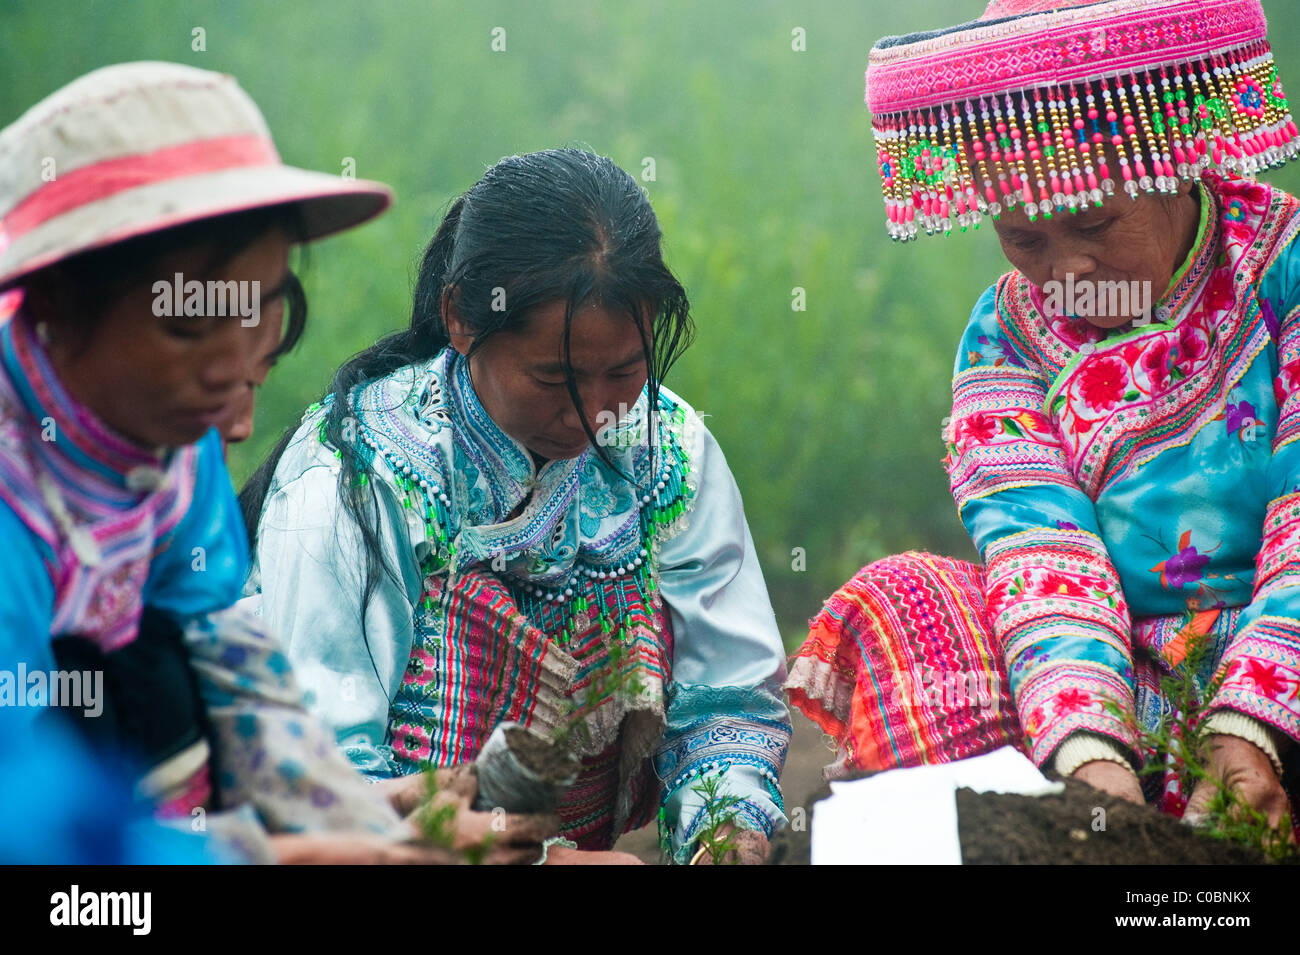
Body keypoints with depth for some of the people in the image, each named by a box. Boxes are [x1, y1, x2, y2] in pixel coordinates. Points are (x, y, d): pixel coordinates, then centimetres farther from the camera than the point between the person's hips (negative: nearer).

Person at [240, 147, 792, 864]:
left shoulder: (668, 452, -1)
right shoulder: (347, 481, -15)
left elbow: (731, 702, 6)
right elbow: (316, 784, -18)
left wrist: (728, 826, -14)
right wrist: (539, 859, -27)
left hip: (584, 851, 3)